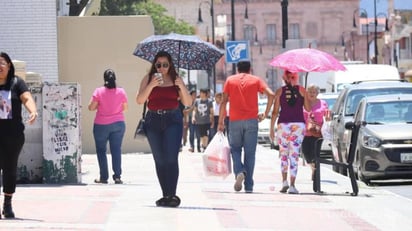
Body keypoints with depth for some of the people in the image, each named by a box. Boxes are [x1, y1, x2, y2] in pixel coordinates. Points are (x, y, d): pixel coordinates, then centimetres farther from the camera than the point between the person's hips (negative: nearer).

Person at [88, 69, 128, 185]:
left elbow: (91, 107, -9)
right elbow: (125, 108, 7)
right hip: (118, 124, 2)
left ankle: (103, 177, 6)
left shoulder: (99, 91, -10)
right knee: (116, 150, 4)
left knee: (101, 150, 9)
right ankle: (117, 176, -2)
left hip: (101, 125, -2)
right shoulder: (121, 92, -3)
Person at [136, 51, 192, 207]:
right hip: (154, 121, 2)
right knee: (159, 159, 5)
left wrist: (182, 87, -13)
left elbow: (188, 103, 3)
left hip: (173, 120, -2)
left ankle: (172, 195, -18)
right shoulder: (148, 79, 7)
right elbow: (139, 100, -4)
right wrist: (151, 85, -16)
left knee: (171, 157, -15)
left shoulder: (176, 79, 7)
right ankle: (165, 194, 11)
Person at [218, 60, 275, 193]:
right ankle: (248, 186, 5)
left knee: (235, 149, 14)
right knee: (250, 153, 5)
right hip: (251, 121, 0)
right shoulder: (256, 80, 8)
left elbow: (224, 101, 2)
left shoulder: (230, 80, 9)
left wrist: (221, 122, 5)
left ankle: (239, 172, -14)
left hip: (235, 121, 0)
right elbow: (271, 95, -6)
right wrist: (265, 114, 1)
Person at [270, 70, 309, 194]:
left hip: (283, 124, 0)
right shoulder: (302, 90, 2)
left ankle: (284, 181, 6)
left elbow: (275, 111, 1)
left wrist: (271, 128, 7)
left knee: (283, 153, 15)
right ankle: (292, 185, -7)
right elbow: (308, 108, 5)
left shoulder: (280, 91, 3)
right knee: (294, 155, -2)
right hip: (298, 124, 0)